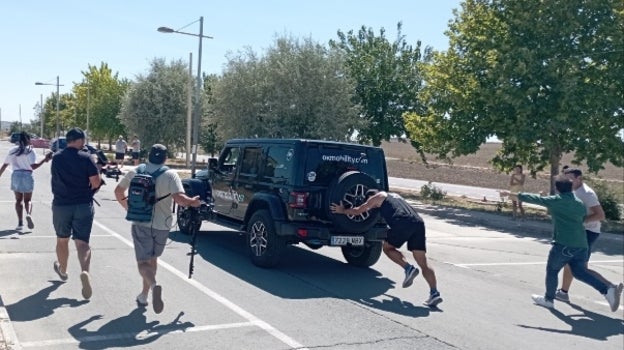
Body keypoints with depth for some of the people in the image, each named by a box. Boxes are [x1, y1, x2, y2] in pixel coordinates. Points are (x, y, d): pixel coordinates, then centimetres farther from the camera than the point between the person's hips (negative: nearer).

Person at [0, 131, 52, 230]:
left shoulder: (12, 150, 9)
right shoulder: (30, 151, -4)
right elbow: (33, 166, -14)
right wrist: (45, 159, -13)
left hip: (16, 175, 3)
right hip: (27, 175, -2)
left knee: (18, 200, 11)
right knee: (27, 200, 8)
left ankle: (20, 222, 2)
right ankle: (28, 214, -22)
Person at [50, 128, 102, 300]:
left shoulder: (56, 158, 2)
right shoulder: (86, 158, -9)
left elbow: (57, 179, 12)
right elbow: (96, 182, -12)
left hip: (61, 205, 3)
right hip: (84, 205, -3)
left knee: (62, 240, 21)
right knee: (82, 242, -2)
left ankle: (62, 270, 40)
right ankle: (85, 271, -26)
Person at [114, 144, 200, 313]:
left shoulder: (134, 172, 3)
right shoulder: (170, 175, -8)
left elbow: (118, 191, 15)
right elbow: (179, 198, -21)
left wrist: (126, 205, 31)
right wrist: (193, 202, -3)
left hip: (140, 224, 0)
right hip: (162, 225, 0)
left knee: (143, 262, 0)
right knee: (152, 258, 20)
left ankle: (154, 285, -30)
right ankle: (144, 296, 26)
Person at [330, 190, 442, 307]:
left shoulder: (377, 196, 19)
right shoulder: (395, 196, 38)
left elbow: (358, 211, 25)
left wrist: (342, 211, 41)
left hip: (402, 223, -6)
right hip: (418, 223, 6)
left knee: (387, 247, 17)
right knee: (423, 263, 4)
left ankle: (408, 268, -4)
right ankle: (434, 293, -9)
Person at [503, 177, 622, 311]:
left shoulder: (556, 200, -4)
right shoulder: (580, 203, 13)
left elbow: (536, 199, 4)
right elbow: (583, 218, 19)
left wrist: (520, 195, 18)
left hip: (564, 244, -6)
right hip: (581, 244, 6)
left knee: (552, 270, 10)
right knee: (579, 271, 14)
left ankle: (548, 299, 20)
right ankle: (608, 290, -2)